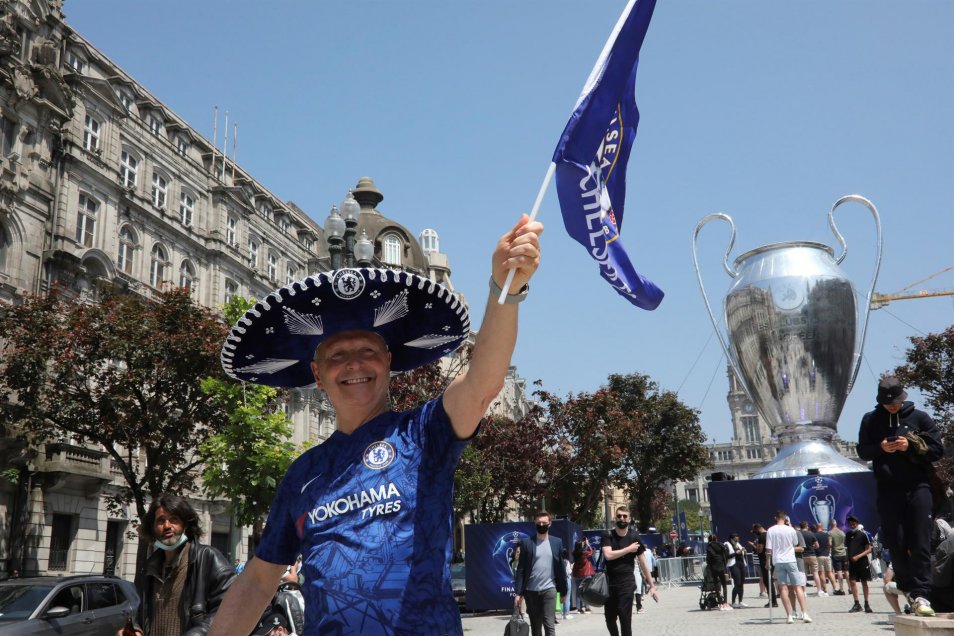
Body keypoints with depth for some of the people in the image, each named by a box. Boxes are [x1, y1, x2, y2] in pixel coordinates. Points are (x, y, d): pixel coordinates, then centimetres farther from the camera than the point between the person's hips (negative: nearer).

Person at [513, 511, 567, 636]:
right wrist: (518, 592, -5)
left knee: (549, 625, -9)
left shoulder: (557, 542, 5)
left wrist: (563, 590, 7)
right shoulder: (526, 542, 1)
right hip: (531, 591, 1)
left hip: (549, 589, 0)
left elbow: (561, 567, 8)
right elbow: (521, 569, 0)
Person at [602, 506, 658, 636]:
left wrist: (652, 585, 0)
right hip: (610, 583, 2)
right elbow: (608, 555, -15)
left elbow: (643, 563, 2)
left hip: (627, 584, -2)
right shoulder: (608, 536, 2)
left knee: (625, 618, -9)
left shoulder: (634, 537, 1)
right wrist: (628, 549, -11)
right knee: (609, 618, 11)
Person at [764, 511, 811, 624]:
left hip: (777, 561, 1)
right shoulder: (791, 530, -3)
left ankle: (789, 615, -1)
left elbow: (768, 549, -4)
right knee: (798, 587, 3)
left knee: (784, 588, 2)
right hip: (790, 560, -1)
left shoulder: (770, 531, -3)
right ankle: (805, 613, -4)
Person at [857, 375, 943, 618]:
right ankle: (907, 585, 18)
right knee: (895, 542, 2)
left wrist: (911, 446, -11)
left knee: (920, 542, -7)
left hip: (917, 487, -1)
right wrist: (880, 448, -8)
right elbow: (862, 451, 12)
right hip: (888, 488, 1)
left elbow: (938, 450, 5)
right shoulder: (871, 420, 10)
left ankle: (920, 593, -9)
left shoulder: (920, 417, 6)